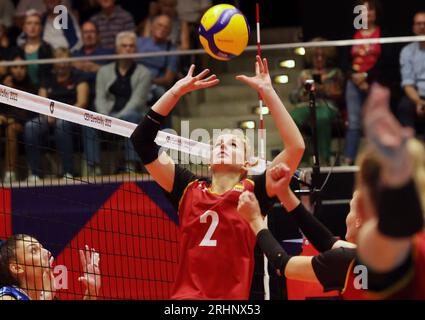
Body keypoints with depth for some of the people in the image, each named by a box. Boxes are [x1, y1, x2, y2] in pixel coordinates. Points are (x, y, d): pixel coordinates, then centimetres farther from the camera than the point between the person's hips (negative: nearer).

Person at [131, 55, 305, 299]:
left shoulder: (252, 192, 7)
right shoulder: (189, 189, 12)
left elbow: (296, 147, -3)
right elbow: (142, 140, 10)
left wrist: (267, 91, -1)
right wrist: (177, 91, 8)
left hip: (235, 296, -2)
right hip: (186, 294, 2)